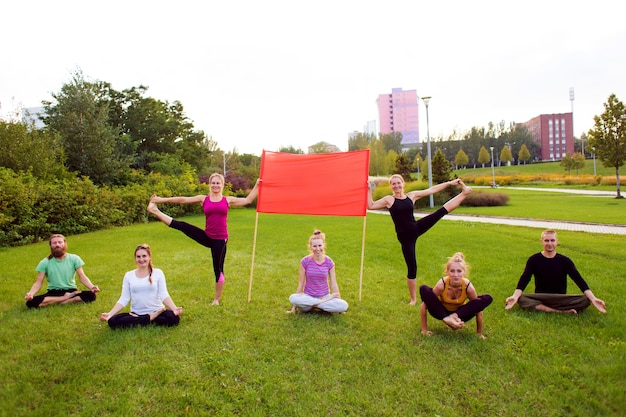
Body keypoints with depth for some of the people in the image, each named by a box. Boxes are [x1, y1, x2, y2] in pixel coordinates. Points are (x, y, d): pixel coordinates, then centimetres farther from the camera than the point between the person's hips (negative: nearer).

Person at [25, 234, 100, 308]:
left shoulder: (74, 258, -1)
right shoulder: (45, 262, 1)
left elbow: (82, 277, -6)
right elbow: (38, 282, -2)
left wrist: (92, 287, -26)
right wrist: (30, 293, -24)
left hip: (71, 291, 0)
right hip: (53, 293, 1)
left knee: (91, 295, -30)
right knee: (31, 302, -29)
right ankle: (67, 298, -19)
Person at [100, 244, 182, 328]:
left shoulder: (158, 273, 2)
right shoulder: (128, 275, 8)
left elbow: (164, 295, -6)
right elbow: (124, 299, 5)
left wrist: (174, 309, -23)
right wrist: (110, 314, -10)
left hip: (156, 311, -3)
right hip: (136, 314, 3)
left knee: (174, 318, -32)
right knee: (113, 321, -24)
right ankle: (151, 319, -15)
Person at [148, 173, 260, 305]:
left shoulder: (228, 200, 3)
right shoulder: (203, 199, 4)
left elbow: (248, 200, 3)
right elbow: (182, 200, 3)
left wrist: (256, 185, -1)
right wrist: (162, 199, 1)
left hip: (220, 239, -2)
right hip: (207, 237, 2)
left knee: (218, 269, 5)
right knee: (182, 226, -13)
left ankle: (217, 298, 18)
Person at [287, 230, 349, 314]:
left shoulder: (329, 262, -5)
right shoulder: (305, 261, -9)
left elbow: (334, 285, 0)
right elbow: (300, 284, -4)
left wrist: (339, 301, 2)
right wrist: (295, 306, -2)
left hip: (324, 296, 1)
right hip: (308, 297, 0)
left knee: (344, 306, -27)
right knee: (292, 298, -33)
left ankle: (314, 305, -10)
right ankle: (324, 302, -16)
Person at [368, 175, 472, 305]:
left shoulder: (412, 195, 3)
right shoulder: (388, 200, -5)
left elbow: (431, 190, 9)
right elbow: (370, 206, -9)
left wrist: (450, 183, 11)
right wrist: (369, 191, -13)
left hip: (417, 228, 3)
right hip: (405, 237, -3)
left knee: (442, 211, -8)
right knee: (412, 267, 2)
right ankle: (413, 298, 16)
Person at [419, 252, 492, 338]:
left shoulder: (468, 287, -27)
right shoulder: (442, 284, -30)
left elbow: (478, 309, -13)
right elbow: (424, 306, -23)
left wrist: (479, 333, -9)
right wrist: (424, 330, -20)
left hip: (460, 312, 2)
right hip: (442, 313, -1)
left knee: (488, 298, -22)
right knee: (423, 289, -30)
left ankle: (455, 317, -25)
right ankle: (446, 319, -28)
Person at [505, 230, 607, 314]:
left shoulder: (565, 261, 1)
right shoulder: (534, 260, -4)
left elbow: (579, 280, -6)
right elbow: (524, 279, -13)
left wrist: (593, 299, -22)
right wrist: (515, 296, -31)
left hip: (561, 299, 2)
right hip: (539, 298, -2)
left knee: (586, 300, -24)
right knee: (521, 299, -33)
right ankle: (562, 311, -34)